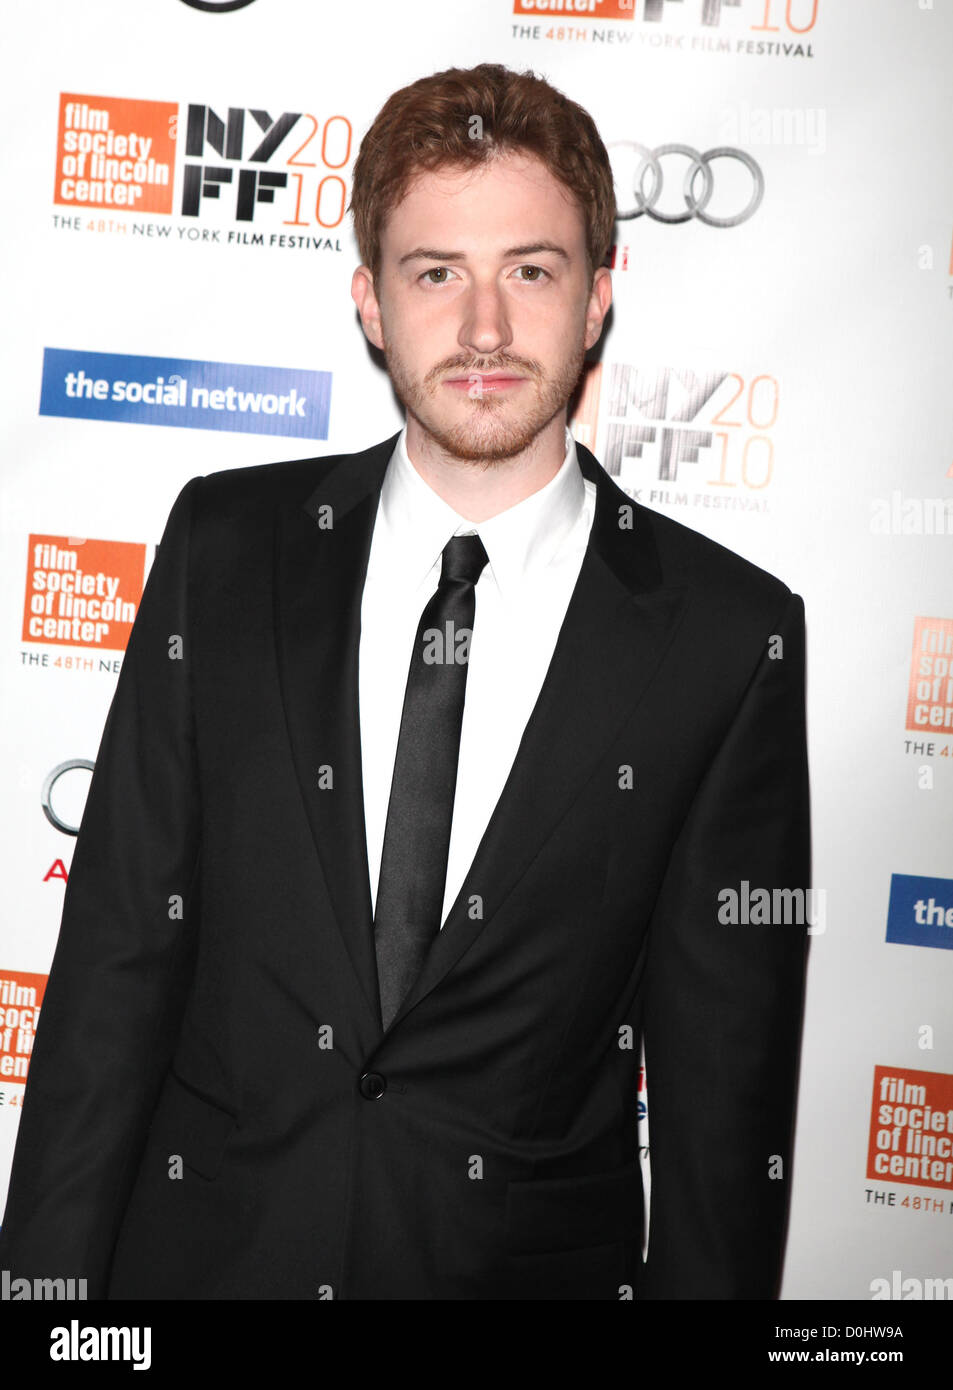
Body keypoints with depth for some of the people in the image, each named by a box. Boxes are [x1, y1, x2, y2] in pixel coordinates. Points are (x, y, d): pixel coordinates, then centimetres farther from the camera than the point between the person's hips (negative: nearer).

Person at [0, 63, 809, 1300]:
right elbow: (117, 951, -3)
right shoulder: (226, 546, -4)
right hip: (202, 1245, 2)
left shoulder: (730, 636, -9)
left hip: (534, 1259, -1)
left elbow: (723, 1073, -5)